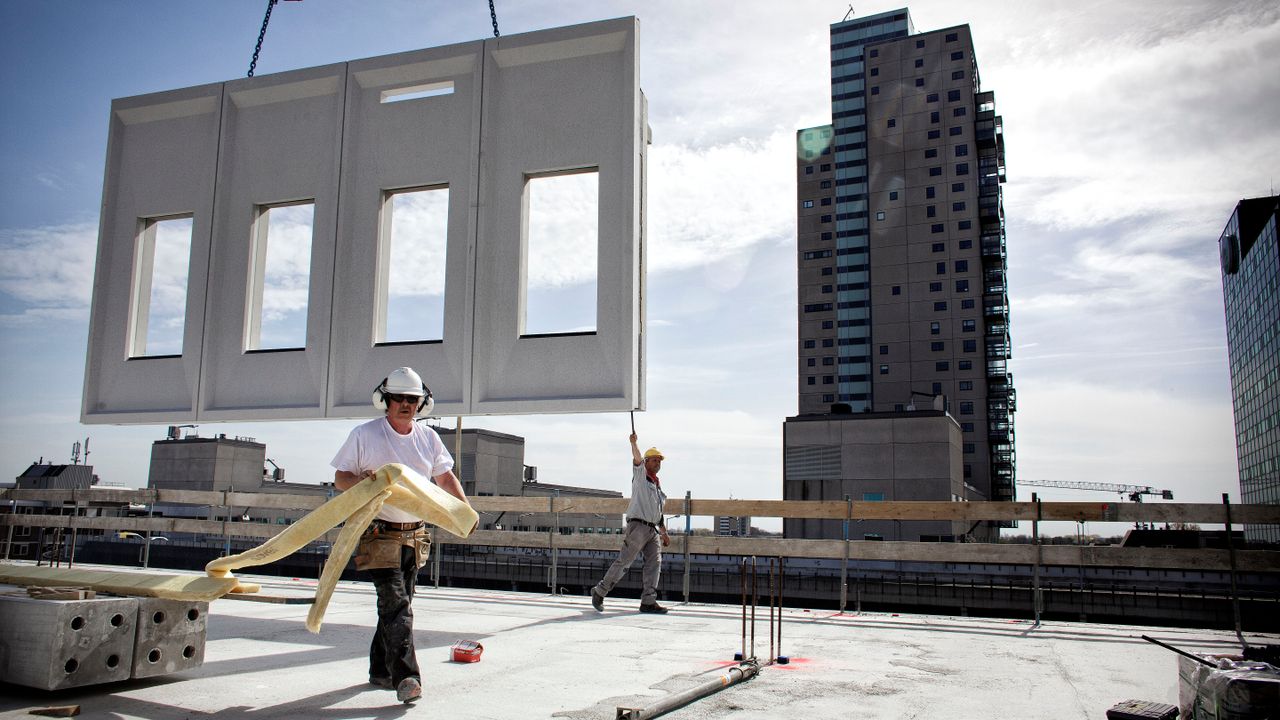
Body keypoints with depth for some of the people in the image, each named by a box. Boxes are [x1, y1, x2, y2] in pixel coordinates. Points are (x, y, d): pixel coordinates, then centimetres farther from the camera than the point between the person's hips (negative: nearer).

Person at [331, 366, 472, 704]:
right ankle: (405, 678, -19)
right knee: (395, 603, -15)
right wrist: (361, 480, -23)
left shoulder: (428, 437, 8)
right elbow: (340, 478, -1)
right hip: (379, 533, -5)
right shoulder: (364, 435, -4)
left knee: (398, 604, 13)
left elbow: (445, 476, 16)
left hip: (415, 534, 5)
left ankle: (380, 670, 26)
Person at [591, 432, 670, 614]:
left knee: (655, 563, -2)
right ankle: (600, 591, 6)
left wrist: (664, 533, 22)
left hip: (653, 530, 7)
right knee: (623, 562, -6)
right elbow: (637, 458, -16)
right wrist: (634, 443, -33)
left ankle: (648, 601, 1)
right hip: (638, 526, -7)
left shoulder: (658, 485, 22)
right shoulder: (640, 474, 4)